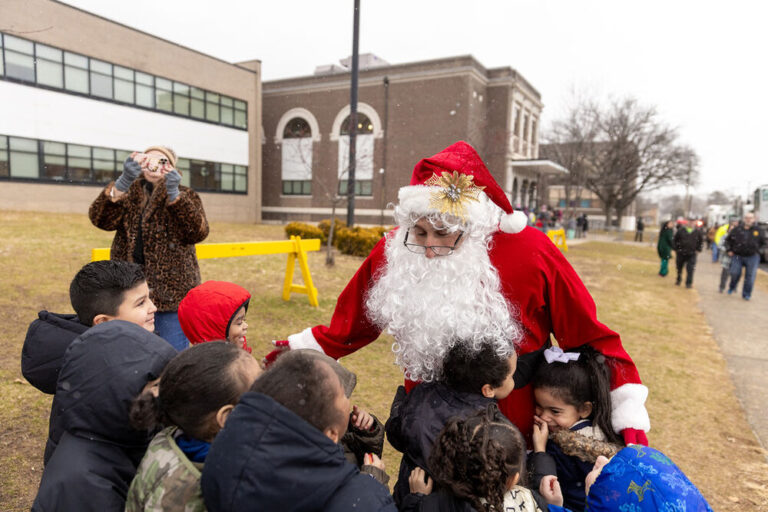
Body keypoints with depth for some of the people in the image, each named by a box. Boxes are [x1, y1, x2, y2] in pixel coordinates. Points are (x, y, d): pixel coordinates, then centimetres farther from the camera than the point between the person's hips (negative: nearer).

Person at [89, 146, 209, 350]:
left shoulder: (185, 196, 6)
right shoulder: (128, 194, 11)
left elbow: (198, 232, -12)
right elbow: (100, 219, -9)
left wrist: (173, 194, -24)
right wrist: (124, 180, -23)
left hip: (172, 293, -2)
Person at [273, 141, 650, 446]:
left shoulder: (530, 254, -19)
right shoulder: (393, 253, -11)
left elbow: (589, 338, -9)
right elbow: (349, 328, 5)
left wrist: (629, 421, -9)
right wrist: (295, 352, 5)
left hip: (518, 435, -2)